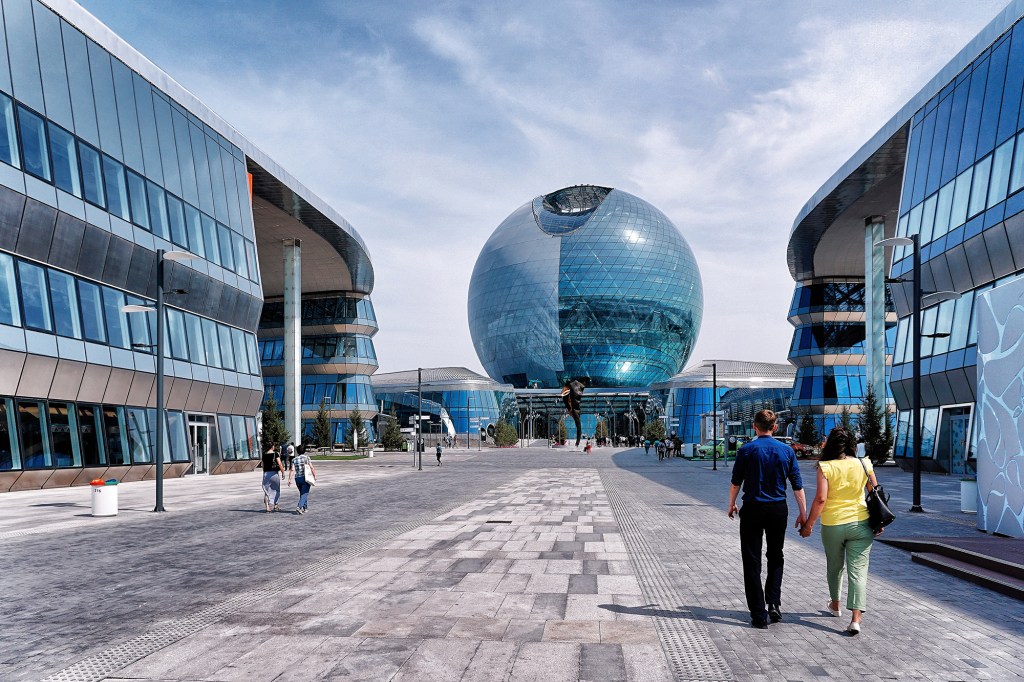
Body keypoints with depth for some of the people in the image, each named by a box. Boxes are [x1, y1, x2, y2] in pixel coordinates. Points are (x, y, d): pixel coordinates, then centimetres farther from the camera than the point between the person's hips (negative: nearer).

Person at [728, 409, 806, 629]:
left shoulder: (746, 450, -6)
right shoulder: (786, 450, 0)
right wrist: (803, 512, 9)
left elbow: (736, 482, 0)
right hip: (778, 509, 2)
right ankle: (774, 603, 6)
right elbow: (797, 485, 1)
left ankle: (759, 615, 3)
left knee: (752, 561, 4)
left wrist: (731, 504, 16)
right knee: (775, 557, 20)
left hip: (752, 509, -2)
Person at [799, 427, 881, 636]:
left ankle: (835, 605, 40)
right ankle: (856, 618, -9)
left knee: (834, 567, 20)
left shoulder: (825, 467, -11)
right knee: (858, 571, 1)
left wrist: (808, 524, -6)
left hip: (832, 525, -1)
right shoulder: (864, 465, -2)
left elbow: (821, 499, -16)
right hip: (860, 524, 1)